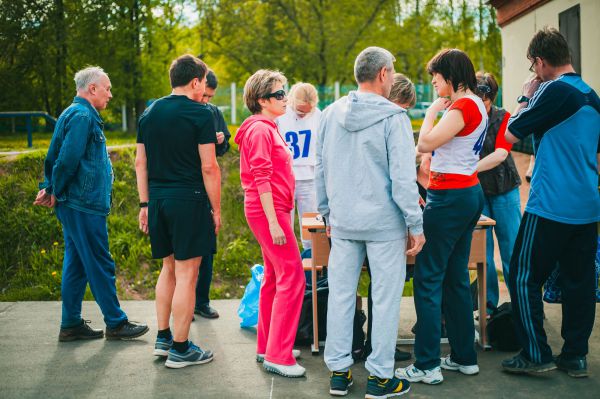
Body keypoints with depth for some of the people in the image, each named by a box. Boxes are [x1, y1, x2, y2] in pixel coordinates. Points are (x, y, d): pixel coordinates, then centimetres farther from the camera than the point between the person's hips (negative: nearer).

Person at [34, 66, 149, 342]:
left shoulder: (76, 114, 19)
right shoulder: (82, 116, -14)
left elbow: (53, 156, 20)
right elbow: (67, 160, -21)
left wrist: (49, 188, 12)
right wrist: (56, 193, -9)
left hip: (76, 205, 10)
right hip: (85, 205, -10)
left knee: (76, 264, 12)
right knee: (100, 265, -2)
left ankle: (71, 324, 18)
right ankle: (116, 323, 6)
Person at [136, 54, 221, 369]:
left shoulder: (150, 113, 11)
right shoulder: (200, 114, -9)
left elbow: (140, 163, 12)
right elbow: (208, 168, -12)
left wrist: (145, 204, 16)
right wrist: (216, 209, -5)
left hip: (158, 199, 7)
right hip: (189, 200, -7)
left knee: (168, 268, 19)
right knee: (186, 273, 0)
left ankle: (163, 338, 24)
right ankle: (180, 349, 6)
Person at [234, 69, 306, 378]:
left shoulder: (267, 128, 17)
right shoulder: (260, 130, -13)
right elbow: (261, 179, -19)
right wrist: (273, 223, -22)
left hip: (273, 210, 11)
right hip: (269, 211, -11)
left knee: (274, 278, 15)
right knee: (292, 277, -11)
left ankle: (266, 347, 24)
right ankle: (277, 356, -7)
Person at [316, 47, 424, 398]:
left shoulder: (332, 113, 6)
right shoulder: (393, 117, -11)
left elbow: (321, 168, 11)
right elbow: (402, 177, -13)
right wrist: (416, 225, -8)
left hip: (342, 222, 5)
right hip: (384, 223, -5)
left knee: (340, 294, 10)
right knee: (386, 299, 4)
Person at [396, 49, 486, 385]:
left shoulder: (462, 106, -15)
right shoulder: (477, 105, 15)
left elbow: (425, 143, -19)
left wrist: (432, 111, -7)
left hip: (450, 198, -10)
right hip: (470, 193, 10)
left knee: (428, 279, -6)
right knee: (456, 278, 15)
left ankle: (427, 366, -2)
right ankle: (465, 357, 22)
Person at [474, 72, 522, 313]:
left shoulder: (502, 118, -6)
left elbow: (500, 154, -19)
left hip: (504, 190, 0)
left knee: (512, 250, 4)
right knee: (481, 251, 3)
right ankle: (489, 306, 16)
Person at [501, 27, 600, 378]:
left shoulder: (553, 91, -12)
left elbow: (511, 135, -5)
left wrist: (526, 98, 7)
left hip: (551, 207, -8)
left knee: (523, 278, 1)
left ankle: (536, 355, 4)